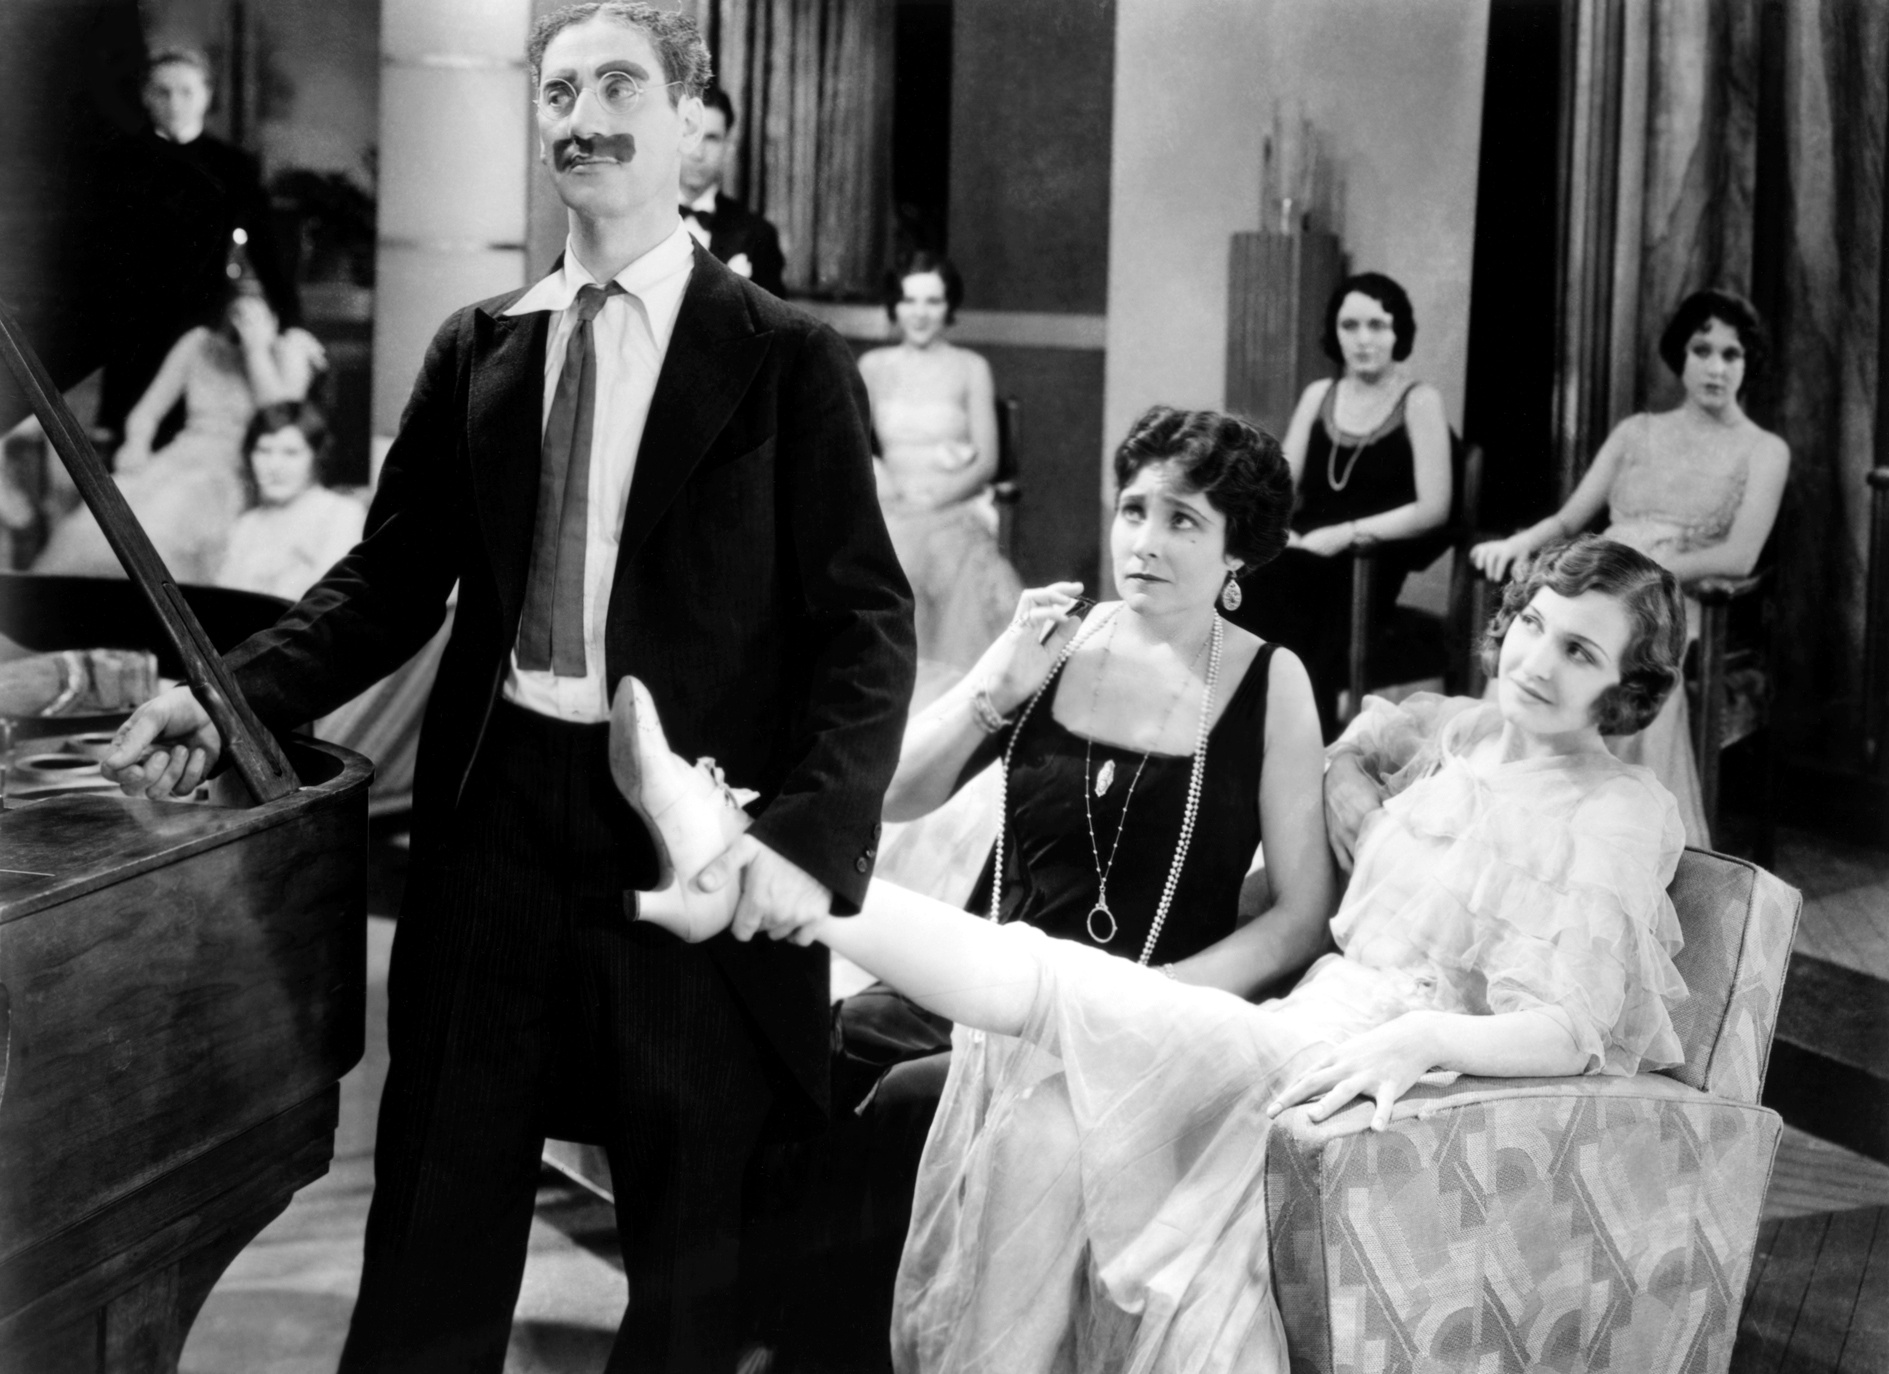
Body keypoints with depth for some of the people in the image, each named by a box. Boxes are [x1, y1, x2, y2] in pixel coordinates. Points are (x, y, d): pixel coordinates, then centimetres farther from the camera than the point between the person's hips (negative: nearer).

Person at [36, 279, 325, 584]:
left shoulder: (289, 348, 6)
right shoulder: (199, 344, 14)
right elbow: (145, 412, 17)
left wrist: (257, 348, -11)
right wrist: (136, 445, -5)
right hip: (177, 463, 4)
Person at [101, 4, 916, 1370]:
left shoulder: (786, 358, -2)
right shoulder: (476, 350, 9)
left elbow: (866, 620, -6)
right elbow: (392, 577, 9)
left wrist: (815, 832, -19)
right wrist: (236, 697, -7)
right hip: (500, 812, 3)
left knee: (694, 1234, 9)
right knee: (434, 1229, 10)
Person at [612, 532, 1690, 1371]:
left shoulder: (1620, 815, -3)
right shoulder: (1452, 732, 17)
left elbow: (1565, 1036, -12)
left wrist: (1422, 1037, -29)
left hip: (1374, 1069, -7)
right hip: (1302, 1026, 7)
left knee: (1041, 984, -22)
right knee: (1038, 1107, -24)